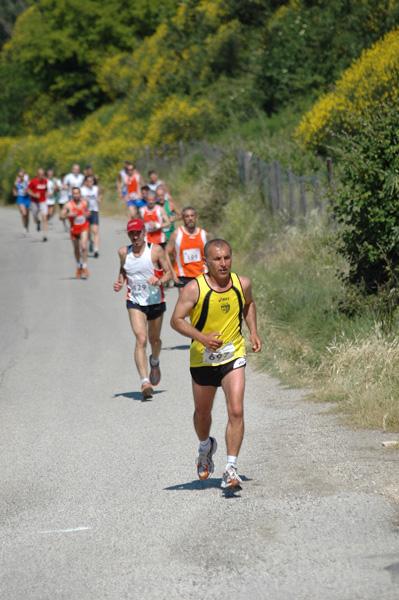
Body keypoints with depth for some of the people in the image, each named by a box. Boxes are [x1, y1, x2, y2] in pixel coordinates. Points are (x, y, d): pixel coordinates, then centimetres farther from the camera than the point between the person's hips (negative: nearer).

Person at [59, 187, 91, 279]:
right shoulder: (68, 205, -11)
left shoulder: (84, 203, -1)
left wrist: (88, 214, -5)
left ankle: (84, 267, -12)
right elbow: (61, 217, -8)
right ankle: (78, 267, 35)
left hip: (84, 228, 0)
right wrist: (68, 215, -26)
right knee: (76, 249, 14)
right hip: (74, 229, 0)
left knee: (84, 246, -19)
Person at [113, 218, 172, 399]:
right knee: (141, 339, -19)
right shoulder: (123, 252, 0)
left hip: (156, 301, 0)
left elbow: (168, 272, -2)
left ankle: (155, 361, 53)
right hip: (135, 302, 0)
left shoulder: (155, 250, -8)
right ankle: (145, 382, -26)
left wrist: (159, 281, -22)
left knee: (154, 340, 16)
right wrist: (120, 282, 1)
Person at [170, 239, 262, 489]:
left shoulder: (242, 283, -5)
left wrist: (253, 331, 5)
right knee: (203, 412, 17)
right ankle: (206, 447, 49)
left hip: (234, 356, 1)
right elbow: (176, 320, -14)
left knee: (236, 411, -14)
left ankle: (231, 469, -10)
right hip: (203, 358, -1)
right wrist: (202, 337, -29)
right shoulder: (195, 288, -16)